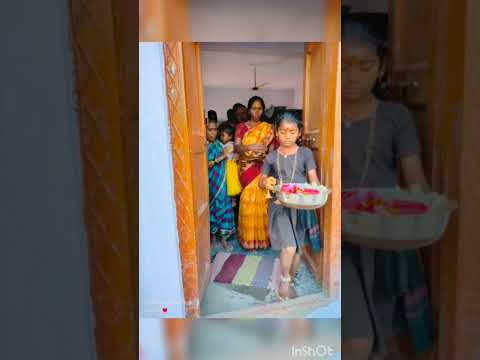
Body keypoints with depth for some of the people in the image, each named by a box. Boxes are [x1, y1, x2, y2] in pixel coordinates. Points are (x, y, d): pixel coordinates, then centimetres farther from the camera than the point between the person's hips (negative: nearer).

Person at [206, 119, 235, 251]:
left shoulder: (219, 145, 3)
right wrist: (218, 159, -23)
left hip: (221, 182, 3)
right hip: (209, 183, -2)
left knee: (223, 206, 2)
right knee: (211, 208, 8)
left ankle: (223, 238, 13)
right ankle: (212, 235, 26)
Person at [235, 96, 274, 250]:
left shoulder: (268, 128, 8)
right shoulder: (241, 127, 6)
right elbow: (237, 147, -5)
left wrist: (265, 154, -18)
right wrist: (250, 147, -23)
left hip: (262, 169, 0)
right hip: (246, 169, 0)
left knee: (261, 201, -3)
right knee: (248, 201, -3)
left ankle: (262, 237, 11)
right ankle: (249, 238, 10)